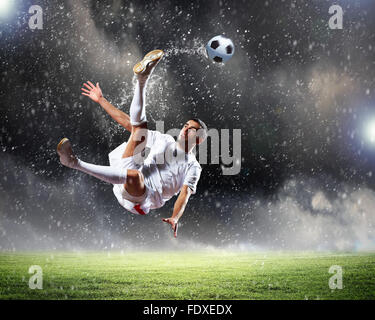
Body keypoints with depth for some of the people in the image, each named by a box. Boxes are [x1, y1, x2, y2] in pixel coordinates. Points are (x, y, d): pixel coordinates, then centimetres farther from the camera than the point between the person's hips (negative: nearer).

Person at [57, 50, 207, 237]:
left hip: (142, 200, -4)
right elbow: (127, 123, 25)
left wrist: (175, 218, -24)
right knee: (139, 127, -2)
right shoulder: (164, 140, 27)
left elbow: (185, 193, -3)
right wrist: (101, 100, 21)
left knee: (134, 175, -42)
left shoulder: (193, 167, 16)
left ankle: (75, 163, -47)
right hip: (123, 186, 4)